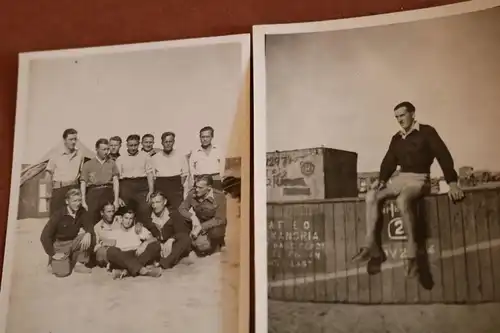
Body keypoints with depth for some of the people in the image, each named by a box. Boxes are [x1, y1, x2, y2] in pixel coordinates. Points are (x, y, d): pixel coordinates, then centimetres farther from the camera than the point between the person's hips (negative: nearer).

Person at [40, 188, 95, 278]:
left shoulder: (81, 212, -9)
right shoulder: (58, 215, -20)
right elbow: (44, 236, -19)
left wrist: (88, 233, -35)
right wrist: (53, 254, -21)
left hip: (73, 242, 4)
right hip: (60, 245, -4)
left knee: (91, 236, -23)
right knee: (63, 272, -23)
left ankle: (79, 263, -6)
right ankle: (54, 261, 13)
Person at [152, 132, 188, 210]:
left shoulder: (181, 156, 7)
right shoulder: (155, 158, 9)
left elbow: (184, 174, 9)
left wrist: (180, 186, -3)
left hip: (176, 185, -1)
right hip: (160, 186, 1)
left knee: (177, 209, -9)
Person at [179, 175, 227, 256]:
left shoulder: (219, 196, -24)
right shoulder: (192, 193, -16)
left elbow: (219, 219, -22)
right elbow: (182, 208, -7)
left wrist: (201, 227, -32)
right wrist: (192, 217, -28)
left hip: (215, 224, -1)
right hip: (199, 221, 1)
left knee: (215, 232, -35)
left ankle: (217, 245, 0)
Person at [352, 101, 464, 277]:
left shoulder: (426, 131, -2)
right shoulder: (396, 138, 15)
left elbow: (443, 155, -10)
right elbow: (389, 161, 12)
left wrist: (452, 182, -21)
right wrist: (381, 180, -7)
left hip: (419, 179, -6)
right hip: (400, 179, 6)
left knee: (402, 200, -39)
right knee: (371, 196, -19)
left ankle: (411, 250, -34)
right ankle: (371, 245, -23)